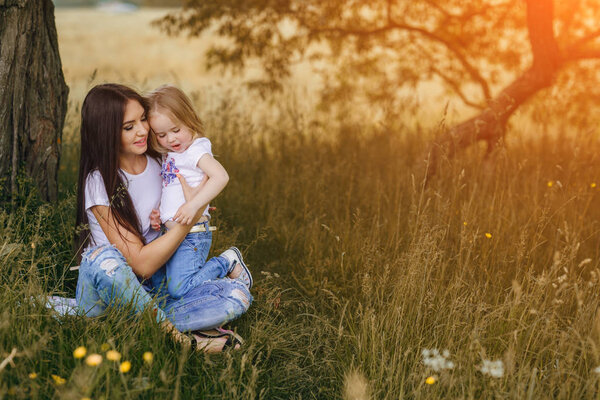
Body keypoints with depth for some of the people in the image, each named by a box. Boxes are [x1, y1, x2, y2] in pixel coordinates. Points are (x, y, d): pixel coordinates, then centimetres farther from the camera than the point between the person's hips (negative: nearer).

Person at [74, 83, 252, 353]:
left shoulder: (158, 162, 0)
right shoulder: (99, 182, -16)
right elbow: (142, 265, -20)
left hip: (149, 296, 4)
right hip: (104, 290, -4)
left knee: (237, 295, -17)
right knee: (104, 259, -39)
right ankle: (175, 335, -23)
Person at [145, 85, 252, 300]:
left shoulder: (196, 149, -12)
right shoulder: (170, 155, 15)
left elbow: (220, 176, -29)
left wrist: (193, 205, -36)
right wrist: (157, 213, 3)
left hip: (191, 235, -9)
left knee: (178, 289, -16)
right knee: (155, 282, 13)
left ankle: (228, 262, 2)